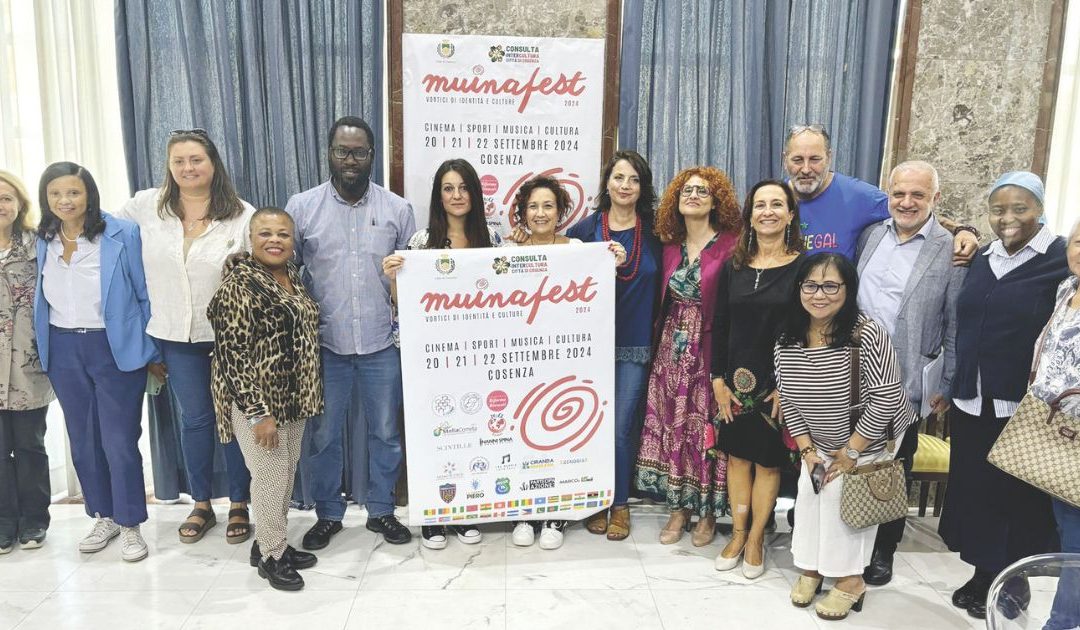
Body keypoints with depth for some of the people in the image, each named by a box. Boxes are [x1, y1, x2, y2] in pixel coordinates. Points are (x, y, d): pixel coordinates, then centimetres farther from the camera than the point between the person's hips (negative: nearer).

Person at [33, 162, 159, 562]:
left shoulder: (122, 234, -10)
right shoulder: (43, 240, 4)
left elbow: (144, 293, -6)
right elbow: (42, 297, 14)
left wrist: (153, 353, -5)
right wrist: (45, 351, 11)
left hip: (116, 348, -5)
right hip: (63, 351, 5)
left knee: (119, 440, 0)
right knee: (82, 439, 14)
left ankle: (130, 524, 16)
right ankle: (104, 516, 31)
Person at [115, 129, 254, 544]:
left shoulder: (243, 215, -8)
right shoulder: (146, 206, -1)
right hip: (176, 337, 2)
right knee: (194, 418, 13)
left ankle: (238, 505, 25)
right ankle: (201, 505, 29)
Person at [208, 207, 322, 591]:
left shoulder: (293, 276, 7)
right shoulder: (239, 285, -17)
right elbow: (233, 354, -19)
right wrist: (257, 413, -21)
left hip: (292, 398, 8)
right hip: (257, 400, -8)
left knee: (287, 473, 16)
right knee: (270, 474, 2)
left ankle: (271, 542, 33)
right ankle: (271, 555, 20)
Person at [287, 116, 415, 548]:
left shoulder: (397, 209, 1)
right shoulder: (301, 207, -1)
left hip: (381, 343, 1)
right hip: (324, 344, 0)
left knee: (385, 432, 11)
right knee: (322, 435, 10)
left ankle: (381, 511, 30)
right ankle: (327, 513, 30)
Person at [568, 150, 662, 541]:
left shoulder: (654, 233, 4)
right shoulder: (585, 229, 2)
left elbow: (661, 289, 6)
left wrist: (657, 337, -2)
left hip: (634, 345, 0)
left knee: (621, 427, 1)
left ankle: (620, 505, 19)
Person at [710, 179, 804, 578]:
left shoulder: (803, 266, -6)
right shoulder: (733, 265, 4)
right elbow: (719, 325, 5)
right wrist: (718, 379, -1)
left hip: (778, 382, -3)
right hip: (736, 379, 3)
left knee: (768, 461, 8)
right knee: (737, 455, 12)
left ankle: (756, 539, 26)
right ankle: (738, 534, 28)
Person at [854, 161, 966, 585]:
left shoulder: (951, 252, -6)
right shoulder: (871, 235, 8)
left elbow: (956, 327, -5)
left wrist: (947, 386, -5)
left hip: (903, 384, -4)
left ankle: (883, 550, 28)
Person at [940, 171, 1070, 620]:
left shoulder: (1062, 260, -8)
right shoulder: (982, 258, 9)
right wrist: (949, 388, 14)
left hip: (1024, 408, -5)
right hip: (971, 403, 5)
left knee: (1018, 497, 9)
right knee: (973, 490, 13)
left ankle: (1014, 582, 28)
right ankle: (983, 574, 30)